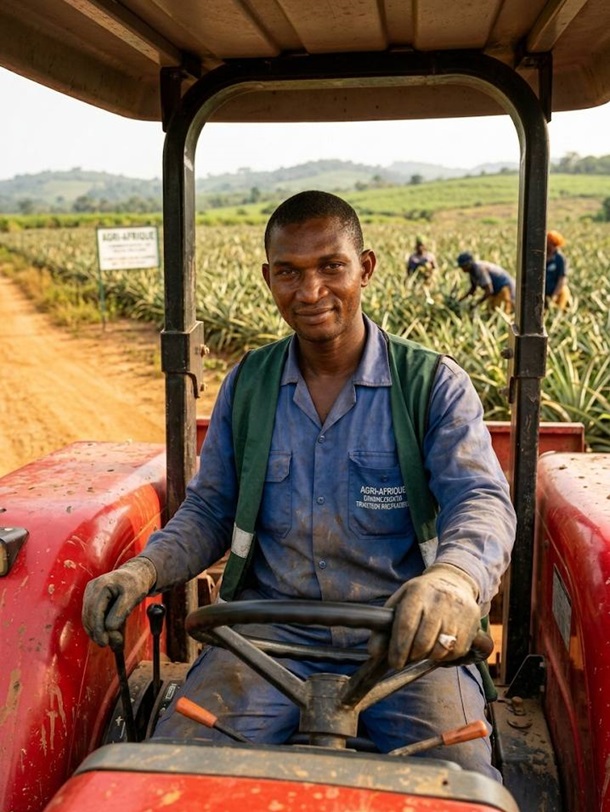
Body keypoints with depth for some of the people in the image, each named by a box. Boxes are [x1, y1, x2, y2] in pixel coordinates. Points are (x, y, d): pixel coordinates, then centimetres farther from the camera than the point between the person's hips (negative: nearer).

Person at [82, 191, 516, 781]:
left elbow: (483, 499, -13)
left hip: (406, 633, -1)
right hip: (272, 624, 2)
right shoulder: (246, 385, 10)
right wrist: (144, 569, -7)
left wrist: (456, 578, -38)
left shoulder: (433, 383, -1)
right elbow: (209, 510, 14)